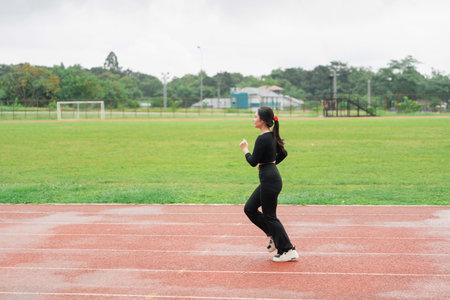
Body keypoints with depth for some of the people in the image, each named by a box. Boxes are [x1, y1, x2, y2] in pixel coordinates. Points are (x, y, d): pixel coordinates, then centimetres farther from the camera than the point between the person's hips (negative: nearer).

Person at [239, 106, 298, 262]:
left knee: (269, 216, -1)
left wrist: (245, 149, -1)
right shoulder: (272, 136, 10)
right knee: (249, 209, 16)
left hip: (269, 180, -10)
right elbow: (283, 153, 21)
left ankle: (289, 251, 4)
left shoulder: (262, 139, -19)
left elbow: (253, 161, -16)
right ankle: (274, 236, 21)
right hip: (271, 178, 10)